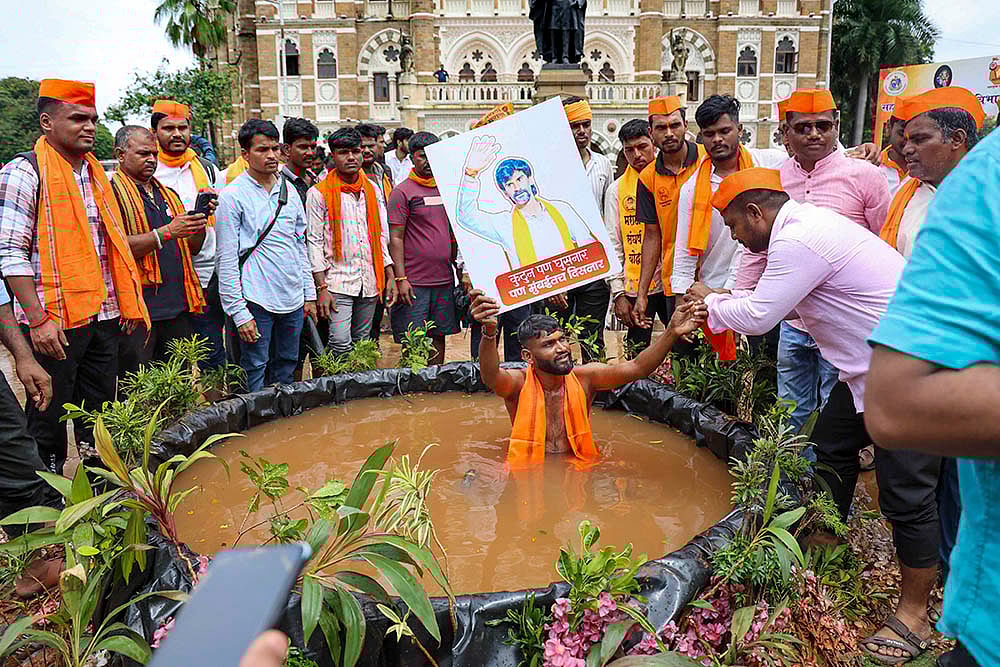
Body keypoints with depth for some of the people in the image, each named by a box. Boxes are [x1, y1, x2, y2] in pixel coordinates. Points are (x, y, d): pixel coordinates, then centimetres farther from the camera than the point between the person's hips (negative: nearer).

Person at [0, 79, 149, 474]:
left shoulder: (95, 173, 14)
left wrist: (128, 303, 14)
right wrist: (38, 320, -19)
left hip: (105, 315, 7)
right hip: (55, 321, -6)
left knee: (100, 413, 14)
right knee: (49, 417, 5)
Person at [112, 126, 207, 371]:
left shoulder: (168, 193, 19)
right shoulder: (111, 192, -4)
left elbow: (192, 248, 20)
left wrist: (199, 224, 0)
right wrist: (167, 232, -21)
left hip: (177, 307, 7)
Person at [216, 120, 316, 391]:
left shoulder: (289, 191, 11)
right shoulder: (233, 196, -7)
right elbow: (227, 261, -9)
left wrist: (309, 293, 13)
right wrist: (239, 312, -13)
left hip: (293, 301, 6)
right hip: (257, 302, -5)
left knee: (285, 372, 14)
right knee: (255, 374, 1)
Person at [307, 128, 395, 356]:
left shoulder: (372, 189, 12)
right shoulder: (320, 193, -3)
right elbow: (314, 241, -5)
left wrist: (390, 276, 7)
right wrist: (322, 288, -11)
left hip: (369, 283, 5)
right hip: (337, 281, -5)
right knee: (341, 346, -12)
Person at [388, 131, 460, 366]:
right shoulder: (402, 192, -4)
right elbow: (395, 238, -8)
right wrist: (400, 278, -15)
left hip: (444, 279, 5)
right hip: (414, 282, -5)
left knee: (439, 337, 12)